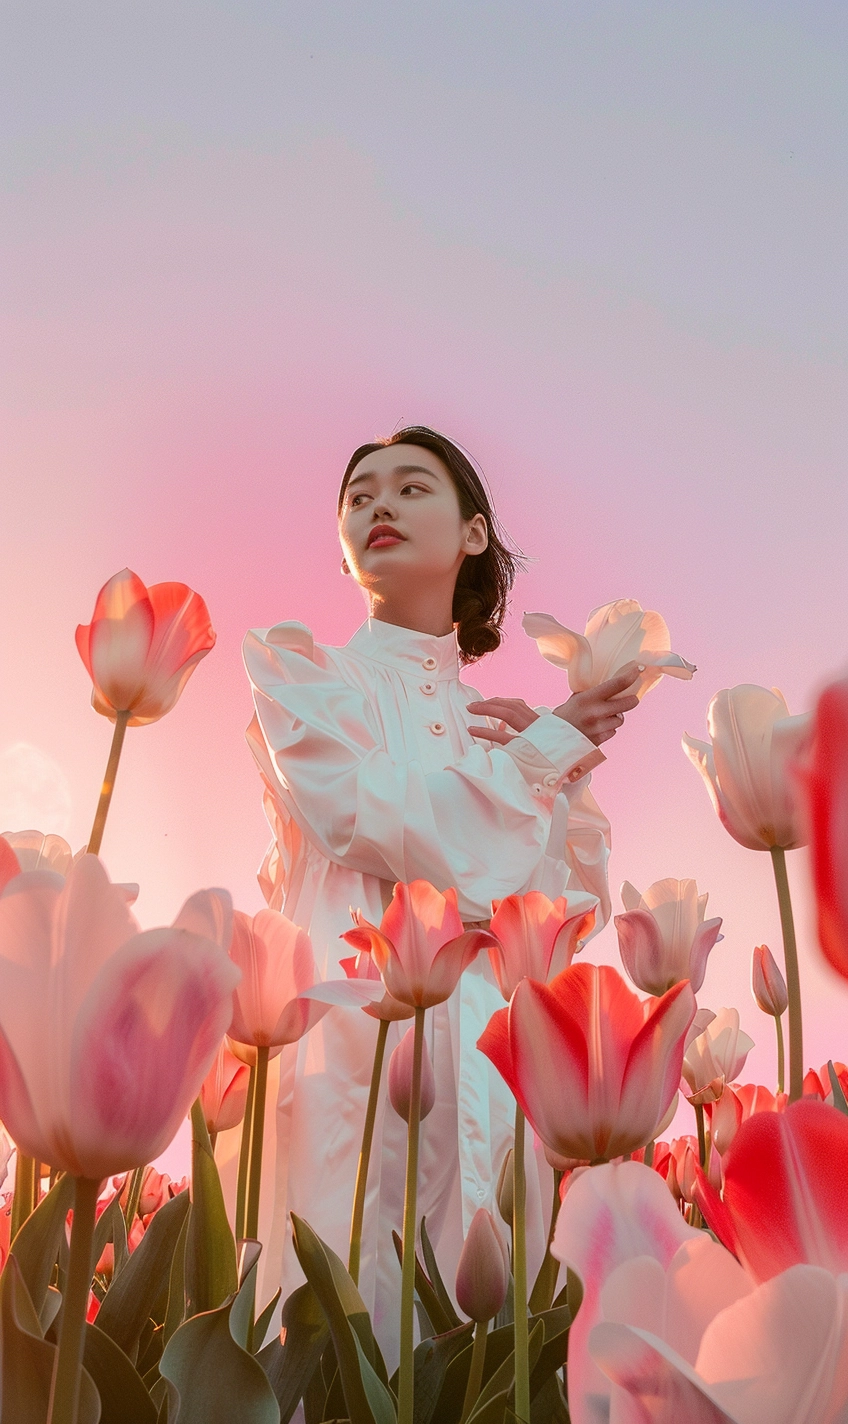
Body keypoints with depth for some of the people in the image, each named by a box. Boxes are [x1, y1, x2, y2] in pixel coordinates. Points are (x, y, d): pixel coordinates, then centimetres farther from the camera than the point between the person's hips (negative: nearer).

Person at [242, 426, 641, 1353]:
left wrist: (552, 753, -3)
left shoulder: (523, 716, 19)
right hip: (348, 1037, -3)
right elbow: (367, 815, -7)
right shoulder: (300, 667, 11)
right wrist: (547, 752, 2)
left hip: (499, 1062, 3)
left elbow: (584, 900, 12)